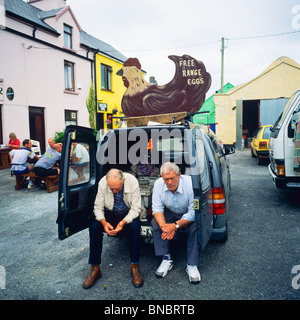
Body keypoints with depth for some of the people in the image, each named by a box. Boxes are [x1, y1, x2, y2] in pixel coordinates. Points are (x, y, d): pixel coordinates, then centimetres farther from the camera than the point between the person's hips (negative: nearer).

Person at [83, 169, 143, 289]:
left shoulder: (132, 181, -23)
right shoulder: (102, 182, -19)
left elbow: (136, 208, -19)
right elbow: (98, 207, -11)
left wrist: (124, 222, -35)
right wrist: (104, 222, -30)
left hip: (128, 213, -1)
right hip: (110, 213, 2)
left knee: (135, 226, -33)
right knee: (94, 226, -26)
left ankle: (135, 266, -19)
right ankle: (95, 268, -14)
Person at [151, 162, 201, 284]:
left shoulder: (190, 184, -30)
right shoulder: (158, 184, -19)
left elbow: (194, 212, -28)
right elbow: (157, 209, -15)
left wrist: (175, 226, -37)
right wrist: (164, 227, -34)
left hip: (188, 215, -3)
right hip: (170, 213, 3)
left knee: (195, 226, -33)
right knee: (155, 222, -22)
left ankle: (192, 265, -19)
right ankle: (166, 259, -12)